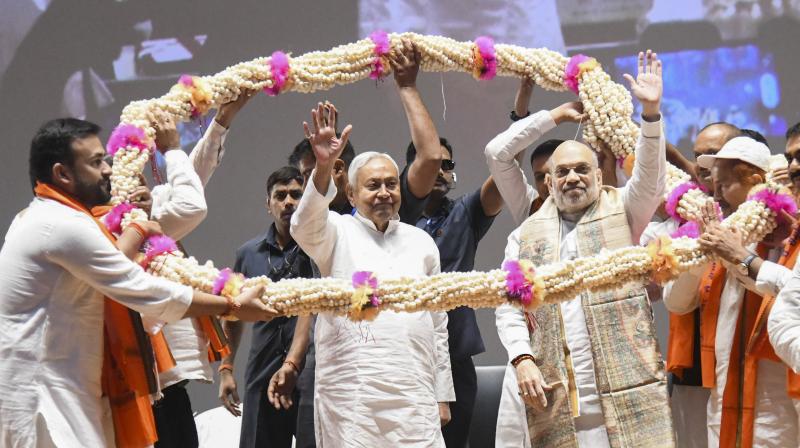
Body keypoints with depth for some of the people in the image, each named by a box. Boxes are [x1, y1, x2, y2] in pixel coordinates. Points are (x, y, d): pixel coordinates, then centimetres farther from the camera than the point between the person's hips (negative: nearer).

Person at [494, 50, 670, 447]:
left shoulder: (621, 213, 12)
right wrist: (523, 360, -5)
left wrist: (650, 110, -21)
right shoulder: (527, 235, 16)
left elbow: (650, 176, -7)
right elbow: (508, 308, 12)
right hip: (554, 397, 2)